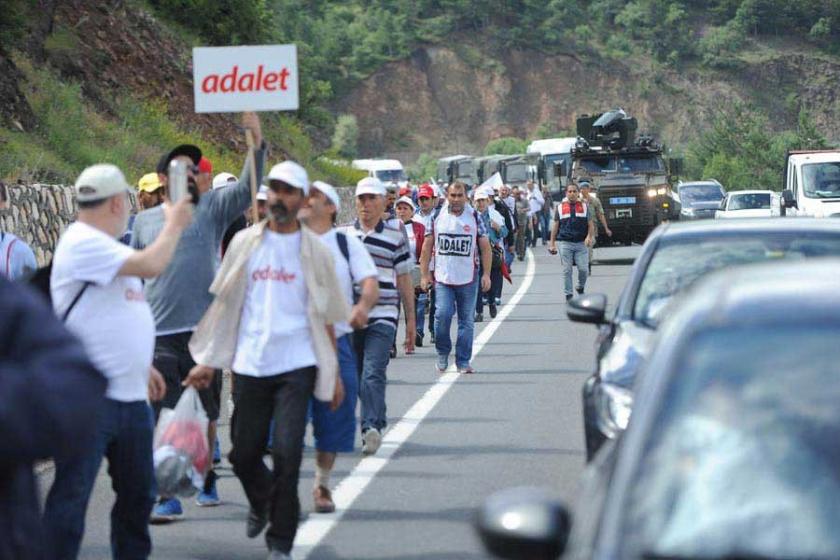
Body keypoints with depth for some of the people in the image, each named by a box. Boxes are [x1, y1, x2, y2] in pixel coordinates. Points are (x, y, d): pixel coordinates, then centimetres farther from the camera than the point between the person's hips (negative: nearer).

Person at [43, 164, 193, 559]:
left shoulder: (104, 246, 16)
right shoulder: (83, 244, -15)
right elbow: (151, 266, -23)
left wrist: (142, 365, 24)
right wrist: (175, 224, -7)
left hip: (130, 396, 10)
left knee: (138, 493, 17)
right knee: (72, 495, -6)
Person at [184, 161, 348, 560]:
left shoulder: (313, 249, 4)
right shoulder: (245, 243, 7)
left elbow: (325, 315, 8)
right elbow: (224, 304, 11)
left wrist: (333, 372, 6)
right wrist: (209, 361, 7)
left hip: (295, 366, -2)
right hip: (250, 364, 2)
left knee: (287, 452, -11)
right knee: (244, 454, 7)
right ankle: (261, 503, 39)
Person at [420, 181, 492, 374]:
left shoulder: (474, 217, 4)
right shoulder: (437, 217, 5)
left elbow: (485, 247, 7)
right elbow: (427, 247, 9)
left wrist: (486, 274, 2)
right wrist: (424, 274, 5)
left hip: (468, 278, 0)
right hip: (442, 278, 0)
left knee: (466, 320, 3)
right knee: (443, 314, -14)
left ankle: (463, 361, 11)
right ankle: (442, 353, 7)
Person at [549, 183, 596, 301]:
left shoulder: (585, 206, 9)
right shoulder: (560, 207, 9)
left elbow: (591, 225, 6)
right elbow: (556, 226, 11)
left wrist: (589, 237, -13)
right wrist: (552, 243, 7)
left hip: (581, 243, 0)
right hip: (565, 243, 0)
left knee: (584, 269, -6)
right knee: (567, 270, -1)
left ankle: (580, 287, 21)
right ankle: (569, 295, 6)